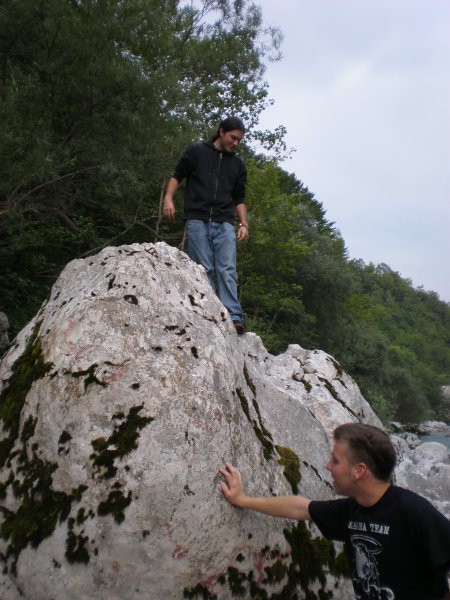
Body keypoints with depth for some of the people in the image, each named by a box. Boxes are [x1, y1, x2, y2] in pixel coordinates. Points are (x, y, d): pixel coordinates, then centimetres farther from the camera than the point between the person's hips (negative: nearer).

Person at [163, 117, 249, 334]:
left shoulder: (238, 164, 20)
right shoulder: (197, 151, 11)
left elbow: (239, 198, 20)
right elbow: (177, 175, 11)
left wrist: (244, 224, 7)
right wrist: (168, 197, -6)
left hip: (224, 224, 2)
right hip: (197, 220, -2)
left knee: (227, 269, -11)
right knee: (204, 269, -6)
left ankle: (233, 317, -17)